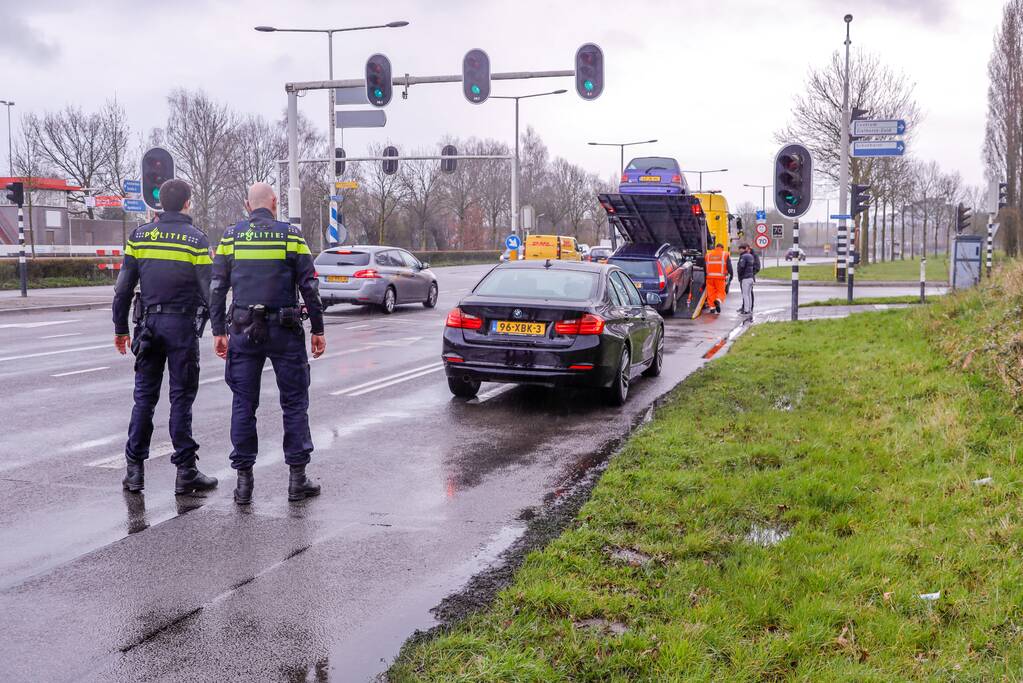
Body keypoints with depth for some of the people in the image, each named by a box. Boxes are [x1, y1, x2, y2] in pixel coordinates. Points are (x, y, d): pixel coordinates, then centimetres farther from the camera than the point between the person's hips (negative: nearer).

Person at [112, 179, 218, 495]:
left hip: (148, 323, 3)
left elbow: (123, 288, 5)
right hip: (183, 325, -3)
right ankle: (185, 471, 5)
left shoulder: (139, 236, 5)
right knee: (181, 398, 2)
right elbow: (208, 291, -9)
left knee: (144, 397, 10)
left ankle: (135, 469, 13)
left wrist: (120, 328, 12)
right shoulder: (196, 239, -6)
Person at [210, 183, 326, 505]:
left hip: (243, 331, 2)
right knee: (294, 403, 7)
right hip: (285, 332, -2)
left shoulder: (230, 236, 5)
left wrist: (219, 330, 9)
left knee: (243, 405, 8)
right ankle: (297, 478, 9)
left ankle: (244, 480, 9)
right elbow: (309, 287, -2)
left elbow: (217, 288, 4)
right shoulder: (291, 235, -1)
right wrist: (318, 329, 4)